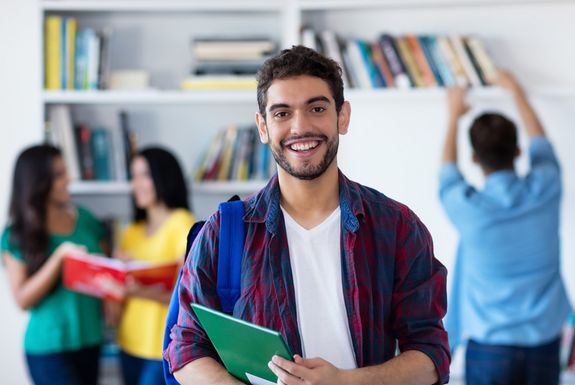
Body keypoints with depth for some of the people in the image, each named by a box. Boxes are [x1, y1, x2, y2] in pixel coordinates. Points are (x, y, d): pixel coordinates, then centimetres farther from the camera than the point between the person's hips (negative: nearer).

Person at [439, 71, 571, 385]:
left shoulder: (467, 206, -15)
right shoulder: (546, 187, -9)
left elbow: (447, 170, 10)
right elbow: (540, 143, 15)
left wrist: (454, 115, 26)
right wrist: (516, 92, 31)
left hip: (490, 346, -3)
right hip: (544, 341, 3)